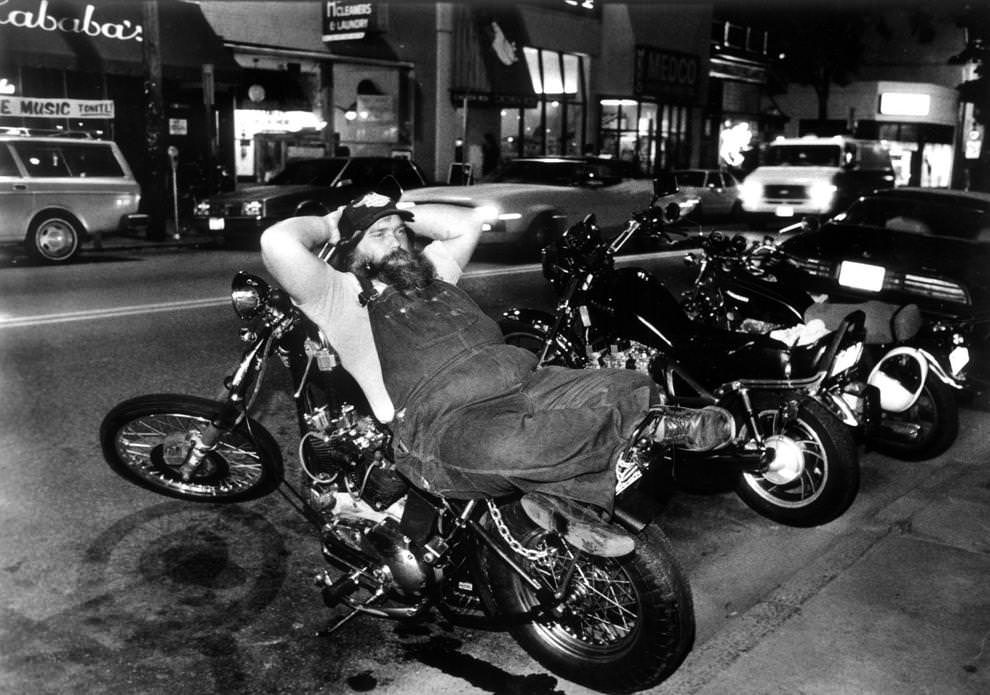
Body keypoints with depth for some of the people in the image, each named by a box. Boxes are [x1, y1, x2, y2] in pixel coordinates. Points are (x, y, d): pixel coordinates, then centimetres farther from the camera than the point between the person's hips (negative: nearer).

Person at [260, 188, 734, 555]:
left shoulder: (430, 270, 31)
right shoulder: (341, 294, 9)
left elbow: (467, 227, 42)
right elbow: (277, 242, -5)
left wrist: (404, 215, 34)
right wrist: (327, 224, 15)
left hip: (525, 385, 7)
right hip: (444, 424, -7)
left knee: (629, 386, -10)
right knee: (507, 449, -40)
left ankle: (569, 501, -20)